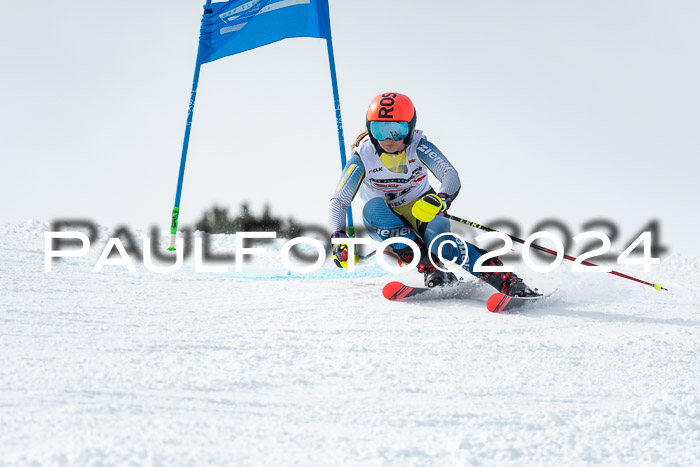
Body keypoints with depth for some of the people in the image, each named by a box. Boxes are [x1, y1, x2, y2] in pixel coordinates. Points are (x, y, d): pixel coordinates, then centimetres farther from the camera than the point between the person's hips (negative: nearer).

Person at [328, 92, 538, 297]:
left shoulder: (418, 146, -17)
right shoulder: (363, 157, -17)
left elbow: (450, 175, -28)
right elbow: (338, 201, -16)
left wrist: (441, 199, -51)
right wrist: (339, 237, -34)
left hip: (420, 209, -1)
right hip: (385, 220, 1)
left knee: (437, 236, -34)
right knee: (373, 207, -33)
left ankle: (508, 281, -36)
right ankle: (429, 267, -36)